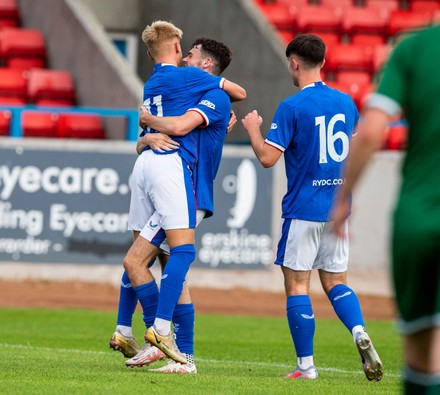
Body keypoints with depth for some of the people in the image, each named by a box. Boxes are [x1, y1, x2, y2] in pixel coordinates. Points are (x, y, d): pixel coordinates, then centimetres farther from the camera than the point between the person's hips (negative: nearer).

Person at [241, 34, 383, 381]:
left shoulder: (292, 107, -12)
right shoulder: (346, 103, 7)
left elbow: (267, 158, -15)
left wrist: (252, 128, 2)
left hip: (303, 209, -6)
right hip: (338, 208, 6)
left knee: (297, 284, 2)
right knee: (336, 282, 14)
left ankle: (306, 366, 0)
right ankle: (360, 334, -12)